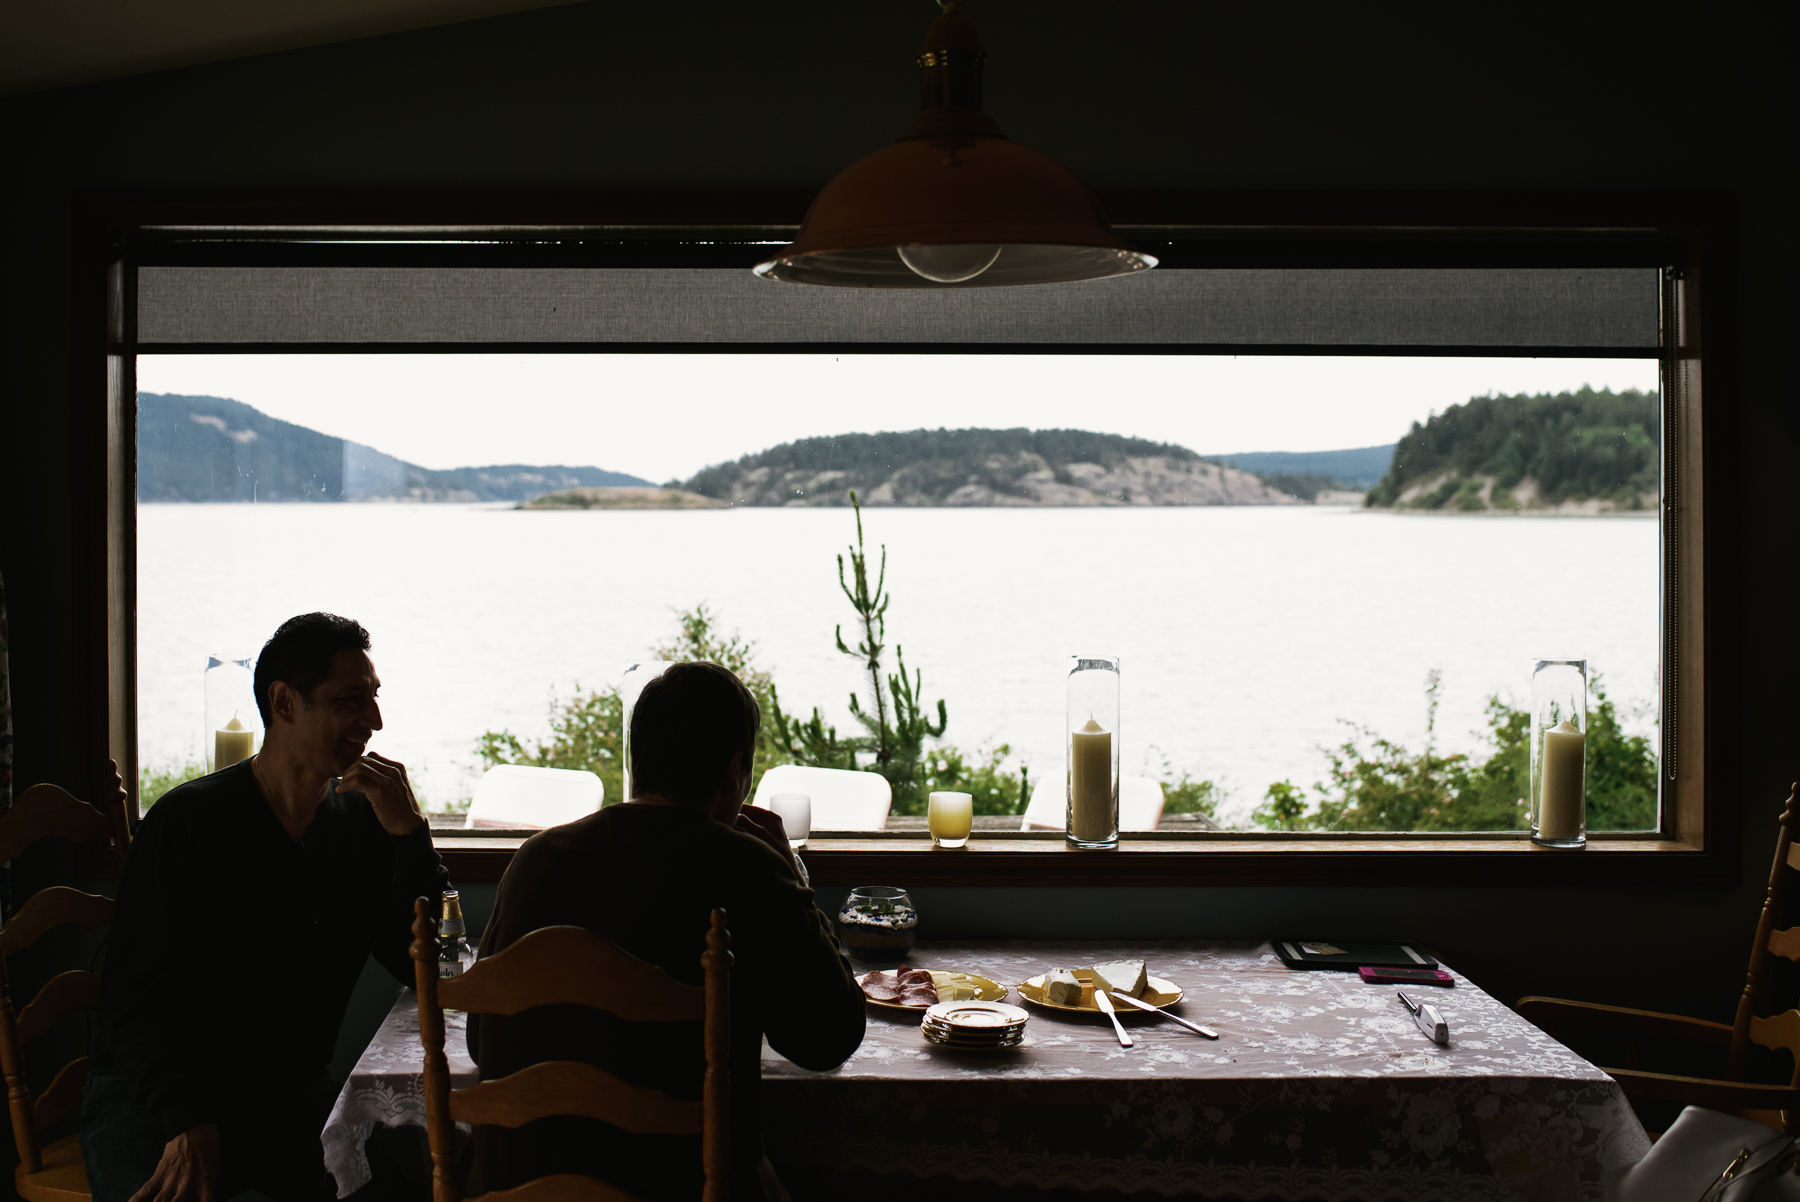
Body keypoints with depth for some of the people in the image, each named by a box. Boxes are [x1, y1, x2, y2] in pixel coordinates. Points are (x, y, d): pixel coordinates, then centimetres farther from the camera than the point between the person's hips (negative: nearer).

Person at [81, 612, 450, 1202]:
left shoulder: (365, 823, 5)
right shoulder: (186, 819, -6)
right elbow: (134, 999, -8)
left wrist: (411, 833, -9)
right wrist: (190, 1122, -23)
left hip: (294, 1097, 3)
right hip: (151, 1099, -3)